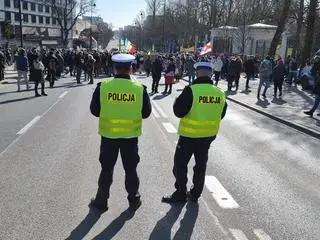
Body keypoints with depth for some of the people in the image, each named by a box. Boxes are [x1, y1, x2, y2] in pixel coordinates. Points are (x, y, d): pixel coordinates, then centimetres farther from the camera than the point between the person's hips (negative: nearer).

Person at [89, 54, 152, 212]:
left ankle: (101, 201, 27)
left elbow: (94, 110, -3)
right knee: (130, 169, 16)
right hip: (131, 136, 0)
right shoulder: (139, 88, -11)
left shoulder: (103, 86, -12)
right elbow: (146, 113, -1)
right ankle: (133, 200, 29)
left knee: (106, 169, 15)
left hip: (108, 135, 0)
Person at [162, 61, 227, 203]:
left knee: (180, 164, 11)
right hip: (208, 135, 5)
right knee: (201, 165, 18)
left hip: (189, 135, -5)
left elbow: (178, 111, -18)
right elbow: (221, 114, 9)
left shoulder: (191, 90, -19)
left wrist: (179, 100, -1)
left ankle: (180, 194, 19)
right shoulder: (220, 93, -2)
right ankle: (195, 193, 29)